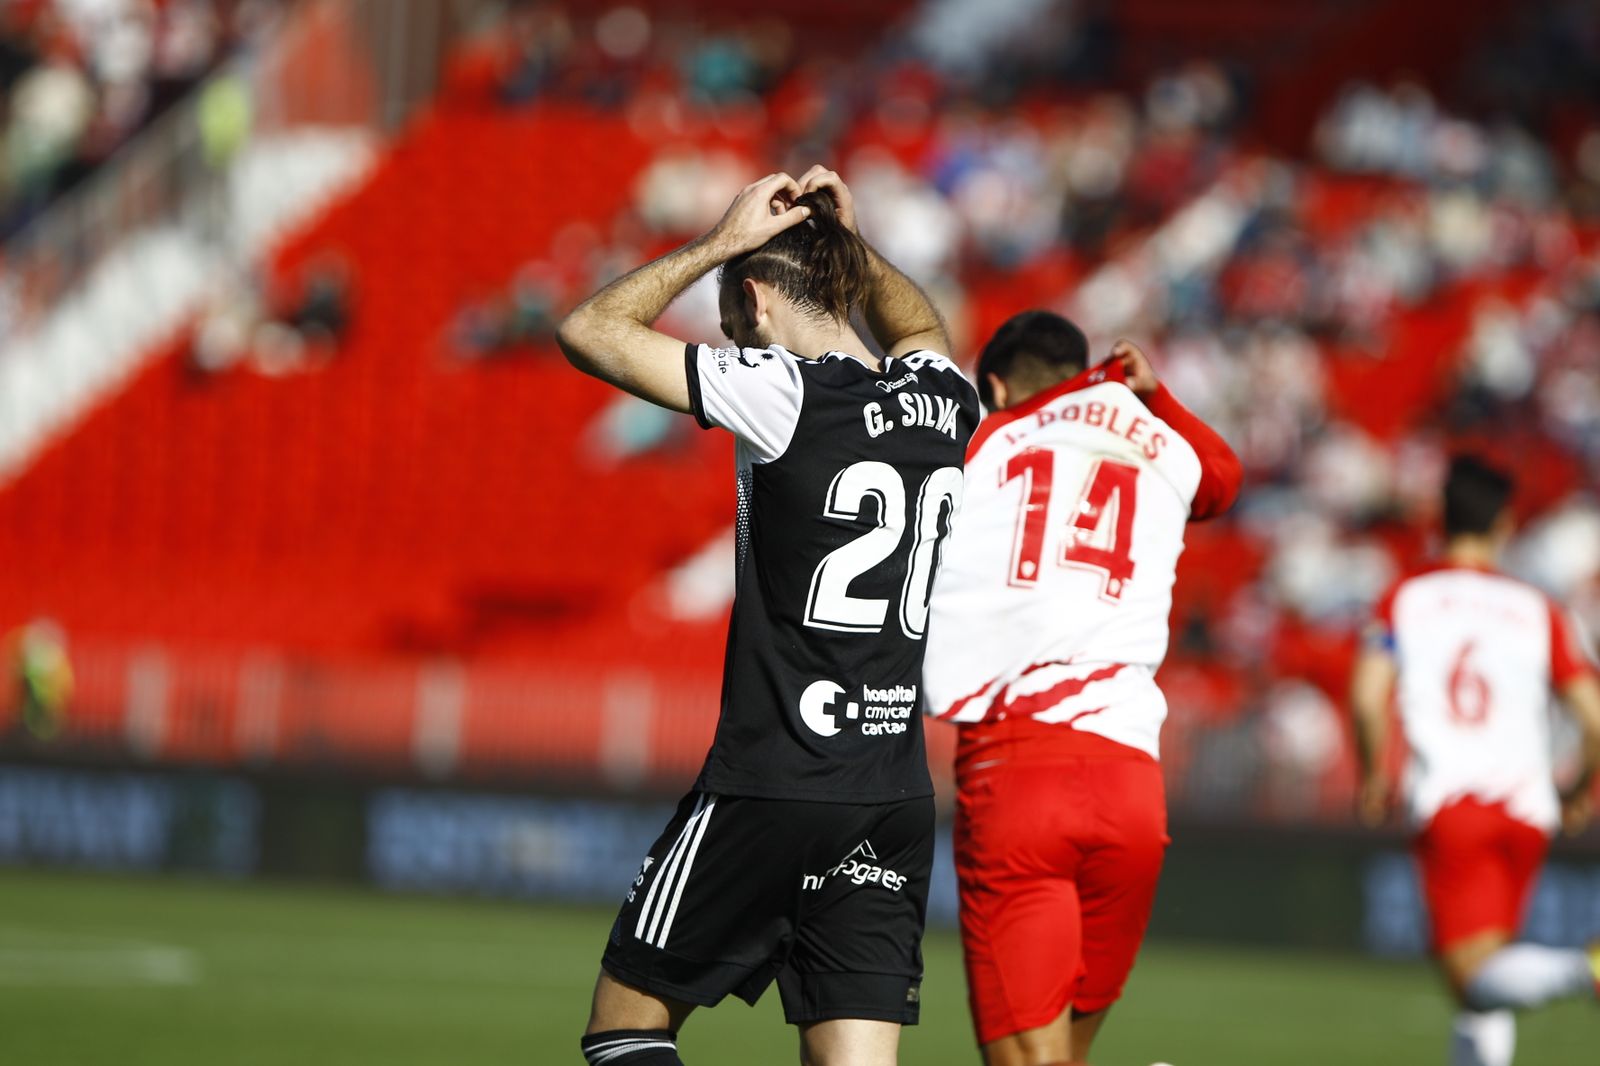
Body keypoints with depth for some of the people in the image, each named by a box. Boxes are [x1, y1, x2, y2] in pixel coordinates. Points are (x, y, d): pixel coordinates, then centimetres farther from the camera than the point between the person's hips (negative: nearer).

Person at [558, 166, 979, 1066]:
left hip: (771, 788, -6)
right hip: (898, 796, 6)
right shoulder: (941, 398, 8)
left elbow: (589, 332, -4)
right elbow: (919, 328, 35)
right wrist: (850, 244, 22)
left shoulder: (785, 392, -11)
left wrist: (721, 243, 3)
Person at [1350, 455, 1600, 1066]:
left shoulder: (1404, 600, 9)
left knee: (1476, 977, -12)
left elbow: (1368, 696, -6)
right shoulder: (1537, 611, 13)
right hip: (1528, 806, 3)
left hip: (1449, 803, -3)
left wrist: (1373, 775, 11)